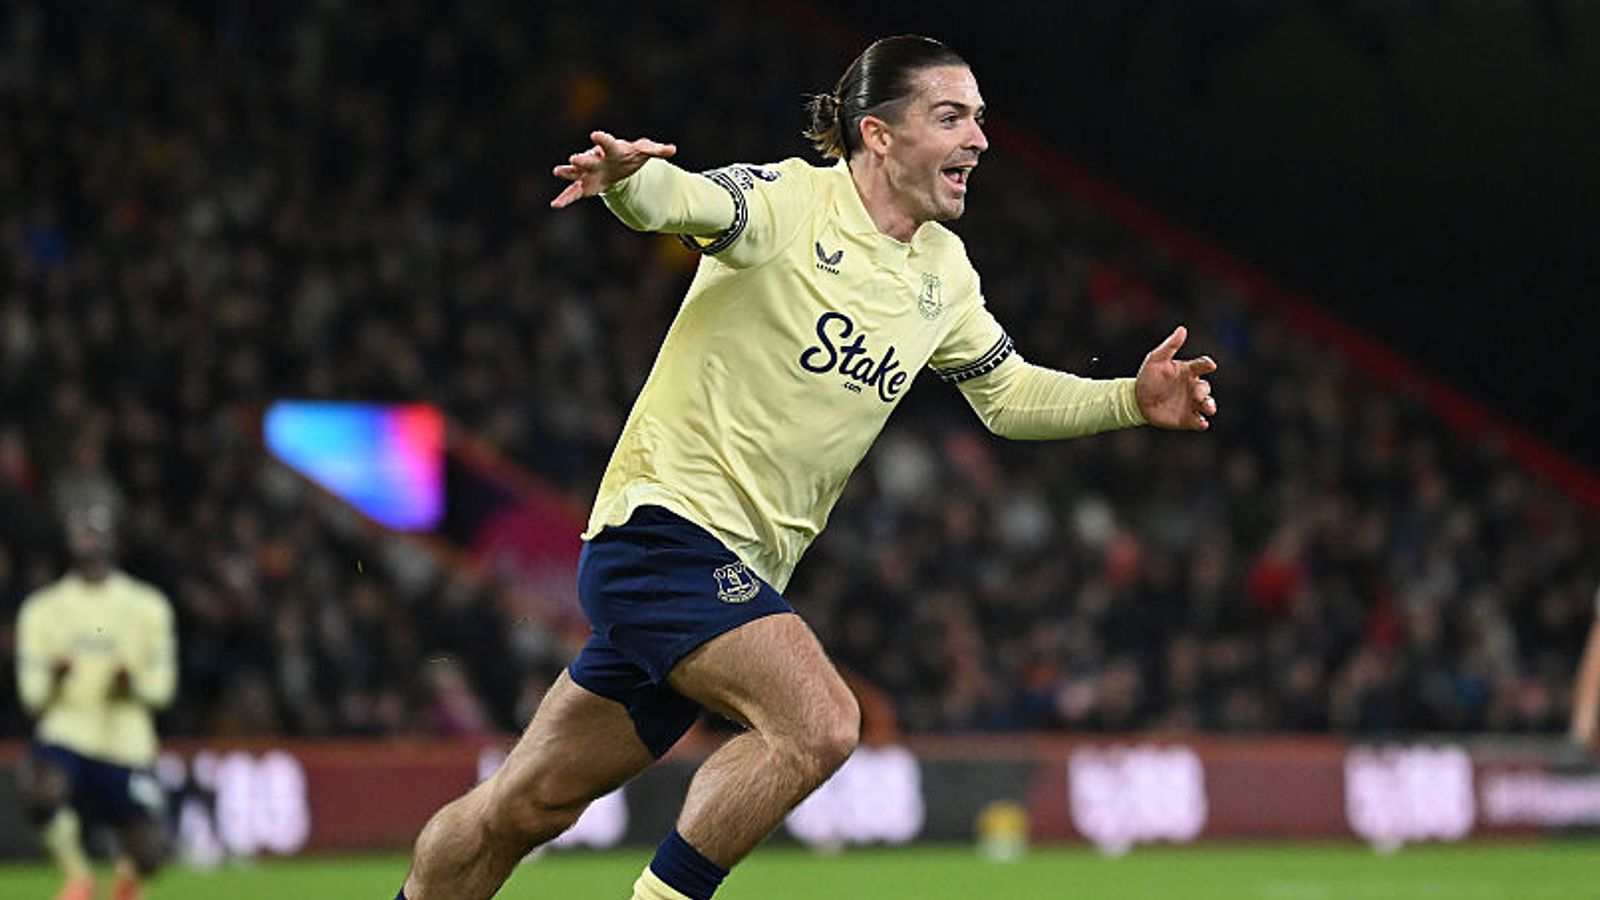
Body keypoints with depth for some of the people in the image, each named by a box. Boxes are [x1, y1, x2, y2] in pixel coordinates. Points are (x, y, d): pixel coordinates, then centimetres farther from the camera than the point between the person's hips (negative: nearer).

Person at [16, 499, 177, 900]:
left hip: (126, 742, 0)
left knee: (147, 854, -7)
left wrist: (133, 684, -17)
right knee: (42, 791, -33)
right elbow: (31, 695, 4)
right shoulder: (43, 609, 7)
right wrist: (53, 679, -18)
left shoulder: (147, 607, 7)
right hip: (65, 734, 0)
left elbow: (163, 686, 5)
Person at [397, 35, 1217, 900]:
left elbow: (1008, 393, 24)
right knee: (818, 724, -26)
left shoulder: (943, 275, 11)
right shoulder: (787, 202, -11)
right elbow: (680, 199, -31)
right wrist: (625, 177, -54)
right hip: (664, 518, -8)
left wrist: (1133, 400, 9)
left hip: (743, 571, 8)